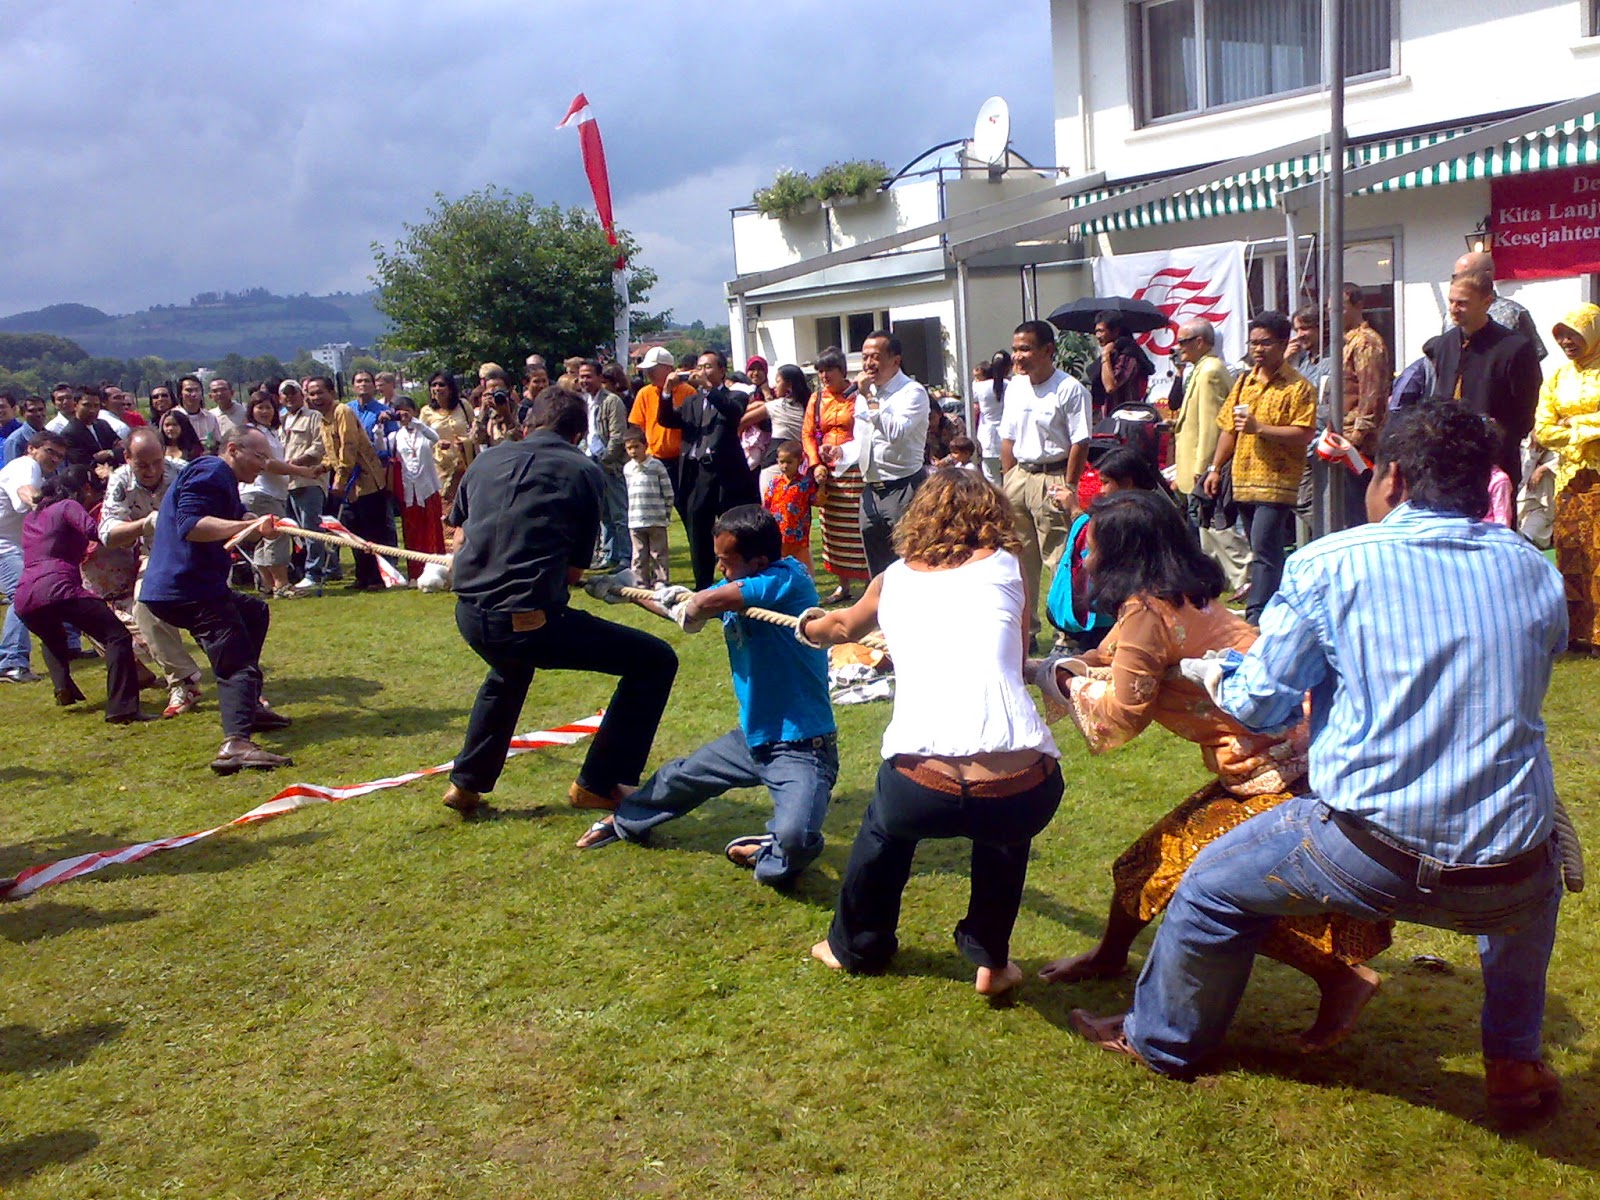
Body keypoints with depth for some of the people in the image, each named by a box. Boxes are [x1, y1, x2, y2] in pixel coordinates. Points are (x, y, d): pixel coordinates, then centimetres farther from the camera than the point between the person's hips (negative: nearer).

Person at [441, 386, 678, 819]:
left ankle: (467, 784, 45)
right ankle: (598, 785, 12)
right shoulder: (585, 472, 3)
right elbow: (575, 570, 5)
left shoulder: (486, 459, 15)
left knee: (509, 670, 42)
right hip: (530, 619, -7)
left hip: (469, 617, 7)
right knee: (655, 661, 7)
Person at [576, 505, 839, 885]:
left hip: (802, 745, -8)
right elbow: (680, 607, 26)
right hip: (752, 736, 9)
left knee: (795, 836, -32)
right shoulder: (733, 588, 5)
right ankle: (625, 821, 53)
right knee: (680, 777, 24)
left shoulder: (788, 579, -21)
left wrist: (688, 607, -13)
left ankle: (768, 856, 2)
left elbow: (704, 603, -34)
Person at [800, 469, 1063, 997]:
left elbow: (844, 626, 44)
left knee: (886, 823, 36)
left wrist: (809, 626, 66)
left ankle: (854, 946, 49)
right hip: (1027, 794, 0)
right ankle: (990, 960, 38)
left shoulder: (895, 578, 22)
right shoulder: (1004, 566, 18)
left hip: (923, 794, 0)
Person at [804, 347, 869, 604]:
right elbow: (807, 433, 11)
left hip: (854, 469, -5)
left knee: (860, 527, -6)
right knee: (833, 529, 9)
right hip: (828, 472, 5)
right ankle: (843, 586, 19)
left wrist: (844, 451, -18)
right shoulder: (817, 399, 11)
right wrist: (816, 464, -1)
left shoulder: (857, 396, -4)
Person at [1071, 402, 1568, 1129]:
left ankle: (1160, 1040, 42)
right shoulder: (1536, 572, 9)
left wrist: (1208, 671, 22)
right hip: (1504, 880, 4)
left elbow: (1259, 705, 0)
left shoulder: (1332, 564, -5)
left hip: (1371, 852, -4)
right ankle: (1514, 1067, 42)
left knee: (1210, 887, 22)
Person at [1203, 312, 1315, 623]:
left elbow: (1304, 434, -15)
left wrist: (1258, 427, -20)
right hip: (1244, 480, 7)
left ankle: (1257, 617, -14)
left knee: (1263, 552, -13)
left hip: (1276, 483, -7)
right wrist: (1215, 468, 13)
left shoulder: (1297, 387, -6)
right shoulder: (1244, 382, 15)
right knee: (1263, 552, 13)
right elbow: (1228, 428, 18)